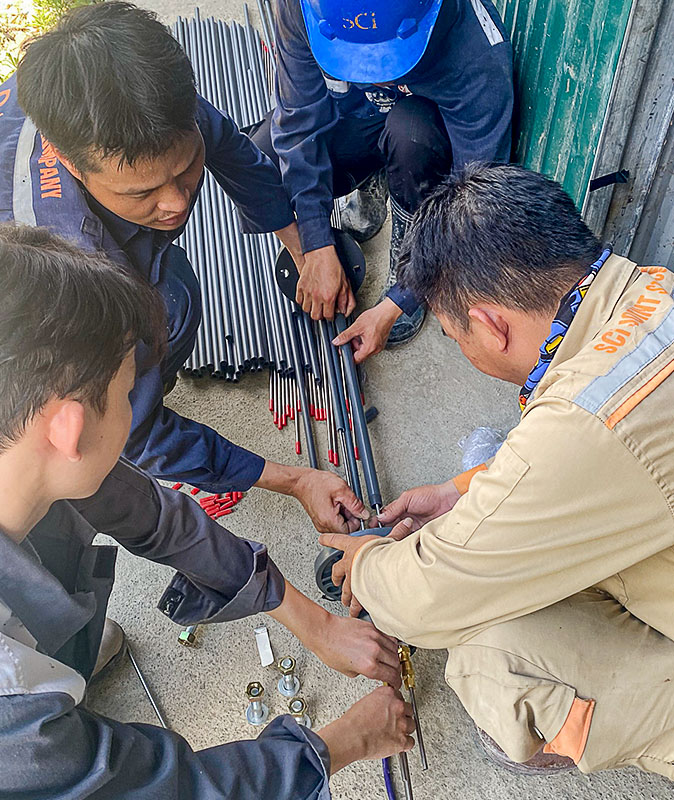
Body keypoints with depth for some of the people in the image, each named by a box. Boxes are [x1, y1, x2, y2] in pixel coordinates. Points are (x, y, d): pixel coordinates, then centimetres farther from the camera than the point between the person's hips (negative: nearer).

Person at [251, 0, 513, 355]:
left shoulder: (480, 60, -38)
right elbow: (300, 124, -22)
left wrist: (394, 307, -33)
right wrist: (318, 251, -28)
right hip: (351, 113, 3)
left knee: (409, 129, -39)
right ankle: (370, 186, 8)